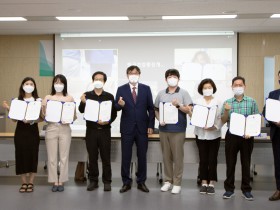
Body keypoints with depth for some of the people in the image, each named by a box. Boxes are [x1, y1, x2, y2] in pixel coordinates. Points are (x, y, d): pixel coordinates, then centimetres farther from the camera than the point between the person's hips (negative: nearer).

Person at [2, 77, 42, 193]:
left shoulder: (38, 101, 0)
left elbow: (41, 118, -1)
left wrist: (31, 121, -18)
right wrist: (8, 109, -9)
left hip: (33, 130, -1)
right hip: (20, 130, 1)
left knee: (32, 155, 1)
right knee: (21, 155, 2)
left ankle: (31, 182, 14)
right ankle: (24, 182, 15)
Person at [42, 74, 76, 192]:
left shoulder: (69, 98, 4)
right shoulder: (48, 98, 6)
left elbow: (74, 116, 5)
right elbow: (43, 116, 7)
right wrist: (43, 108, -11)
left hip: (64, 129, -1)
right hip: (51, 128, 1)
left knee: (64, 156, 3)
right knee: (52, 157, 3)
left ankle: (61, 181, 14)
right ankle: (54, 182, 14)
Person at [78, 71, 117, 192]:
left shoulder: (109, 96, 5)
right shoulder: (87, 95, 7)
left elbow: (114, 114, 4)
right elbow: (81, 110, -4)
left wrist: (107, 121, -15)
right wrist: (83, 102, -24)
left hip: (104, 130, -1)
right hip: (91, 130, 1)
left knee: (106, 157, 2)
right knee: (92, 157, 6)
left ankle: (107, 181, 11)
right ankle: (93, 181, 16)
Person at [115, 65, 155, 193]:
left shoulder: (146, 89, 5)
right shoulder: (121, 89, 3)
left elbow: (151, 108, 5)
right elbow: (116, 107, -1)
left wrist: (151, 125, -1)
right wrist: (119, 104, -25)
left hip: (142, 128, 1)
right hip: (127, 128, -1)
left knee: (142, 156, 7)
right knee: (126, 156, 4)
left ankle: (141, 182, 18)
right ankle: (126, 182, 15)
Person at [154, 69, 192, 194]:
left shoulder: (184, 93, 0)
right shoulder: (161, 94, 8)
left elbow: (189, 110, -5)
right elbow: (156, 110, 12)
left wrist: (178, 105, -20)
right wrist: (159, 120, -5)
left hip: (178, 129, -3)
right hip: (164, 129, 3)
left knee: (177, 156, 1)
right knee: (166, 156, 9)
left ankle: (177, 182, 9)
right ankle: (168, 181, 19)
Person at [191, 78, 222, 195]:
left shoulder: (218, 102, 2)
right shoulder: (197, 102, 5)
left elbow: (221, 118, -4)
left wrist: (215, 127, -19)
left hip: (214, 134, -1)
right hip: (201, 134, 1)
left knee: (212, 160, 2)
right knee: (203, 160, 4)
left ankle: (211, 183, 11)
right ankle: (204, 182, 14)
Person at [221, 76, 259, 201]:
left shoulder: (251, 102, 2)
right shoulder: (227, 103, 4)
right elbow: (223, 121, 5)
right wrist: (226, 111, -14)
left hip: (247, 137, 0)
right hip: (231, 136, 1)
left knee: (246, 163, 7)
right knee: (230, 163, 5)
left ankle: (246, 190, 17)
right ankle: (229, 189, 15)